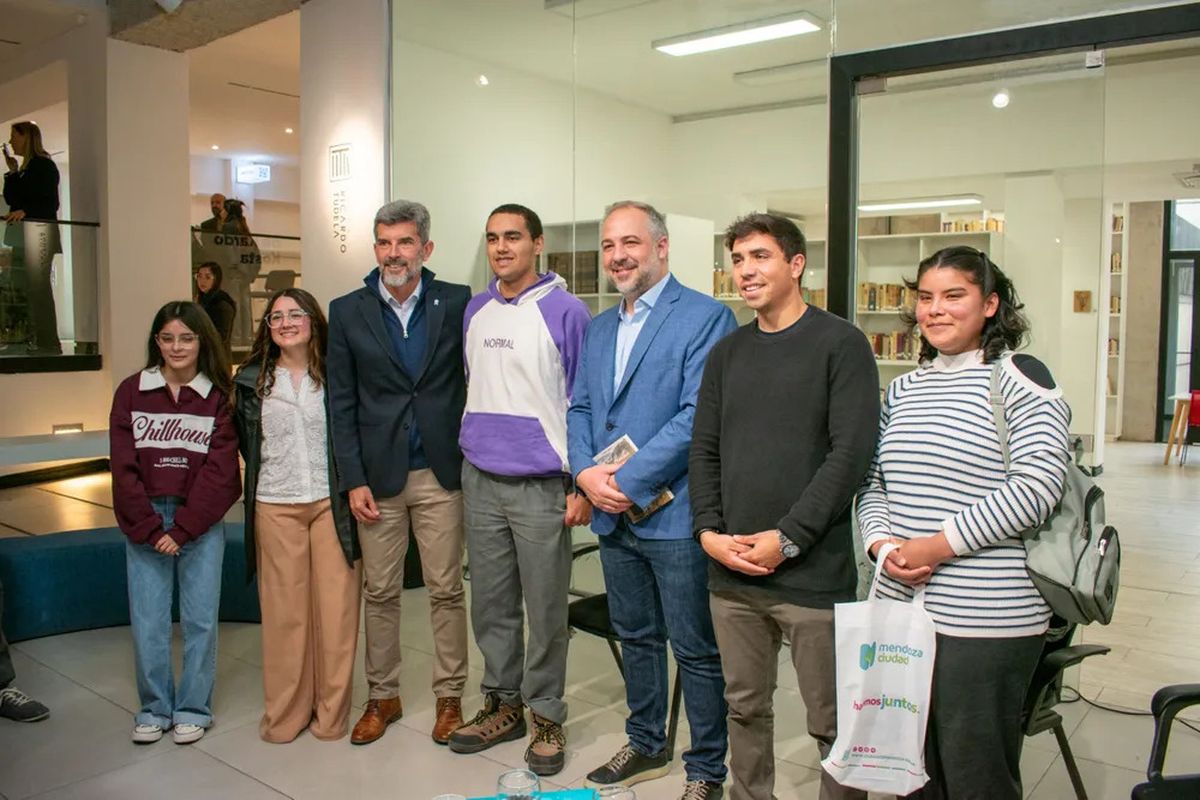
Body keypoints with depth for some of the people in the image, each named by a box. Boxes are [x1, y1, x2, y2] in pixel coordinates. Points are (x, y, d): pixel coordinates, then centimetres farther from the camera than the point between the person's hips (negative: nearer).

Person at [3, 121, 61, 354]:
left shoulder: (44, 165, -5)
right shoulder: (25, 168, 22)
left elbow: (51, 204, -11)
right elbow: (10, 198, 20)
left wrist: (25, 211, -23)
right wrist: (12, 172, 13)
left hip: (38, 230, -9)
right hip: (21, 233, 9)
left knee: (39, 286, -13)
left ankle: (49, 343, -14)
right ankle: (34, 338, 9)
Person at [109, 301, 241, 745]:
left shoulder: (220, 397, -1)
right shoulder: (131, 392, 3)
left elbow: (219, 471, -6)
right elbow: (123, 467, -1)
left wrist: (181, 528, -12)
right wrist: (150, 528, -8)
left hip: (201, 521, -1)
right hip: (144, 521, 1)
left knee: (200, 619, 3)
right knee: (147, 621, 4)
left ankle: (193, 709, 20)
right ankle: (154, 708, 22)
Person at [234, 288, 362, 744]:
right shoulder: (252, 381, 8)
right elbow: (246, 443, 18)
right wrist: (259, 482, 12)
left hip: (331, 504, -1)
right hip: (275, 508, 1)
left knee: (336, 608, 1)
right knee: (283, 611, 5)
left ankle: (331, 712, 16)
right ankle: (284, 715, 19)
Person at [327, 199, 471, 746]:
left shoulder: (456, 302, -1)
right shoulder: (347, 312, 2)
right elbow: (341, 402, 2)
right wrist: (353, 479, -3)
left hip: (441, 474, -1)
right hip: (378, 475, 1)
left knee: (446, 590, 7)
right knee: (380, 593, 11)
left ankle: (449, 696, 23)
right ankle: (382, 696, 28)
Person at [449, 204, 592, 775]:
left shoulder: (565, 311, -7)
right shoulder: (474, 311, 10)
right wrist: (465, 460, 14)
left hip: (541, 486, -5)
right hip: (480, 480, 5)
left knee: (545, 609, 5)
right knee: (490, 603, 14)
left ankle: (545, 716, 21)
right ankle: (502, 703, 30)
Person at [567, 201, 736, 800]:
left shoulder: (706, 317, -10)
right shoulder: (598, 328, 14)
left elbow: (697, 416, -18)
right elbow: (579, 409, 14)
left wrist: (628, 481, -18)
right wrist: (585, 472, -5)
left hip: (674, 515, -7)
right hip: (612, 515, 7)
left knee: (696, 651, 6)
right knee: (636, 637, 20)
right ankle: (646, 744, 38)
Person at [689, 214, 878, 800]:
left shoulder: (840, 344, -4)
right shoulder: (727, 354, 12)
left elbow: (851, 453, -11)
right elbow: (704, 450, 12)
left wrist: (786, 539, -14)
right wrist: (709, 531, -2)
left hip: (812, 572, -5)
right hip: (730, 571, 5)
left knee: (831, 722, 7)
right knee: (745, 708, 16)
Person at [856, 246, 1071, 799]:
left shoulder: (1019, 379, -5)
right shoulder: (903, 389, 13)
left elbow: (1037, 487, -15)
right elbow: (872, 484, 14)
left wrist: (938, 546, -16)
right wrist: (882, 544, -6)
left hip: (987, 621, -6)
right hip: (899, 610, 6)